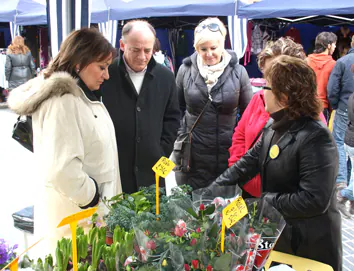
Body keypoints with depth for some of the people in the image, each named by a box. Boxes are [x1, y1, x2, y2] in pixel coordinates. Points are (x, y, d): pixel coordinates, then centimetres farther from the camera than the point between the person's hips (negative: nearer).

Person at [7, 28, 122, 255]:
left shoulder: (83, 97, 10)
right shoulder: (63, 102, -20)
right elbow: (61, 170, -29)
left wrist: (104, 201, 15)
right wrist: (92, 200, -15)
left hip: (91, 212, 9)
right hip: (75, 220, -9)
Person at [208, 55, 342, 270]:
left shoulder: (316, 137, -23)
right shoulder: (275, 130, 4)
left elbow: (315, 200, -29)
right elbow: (244, 166, 4)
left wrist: (265, 202, -21)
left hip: (311, 248, -7)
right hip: (277, 237, 8)